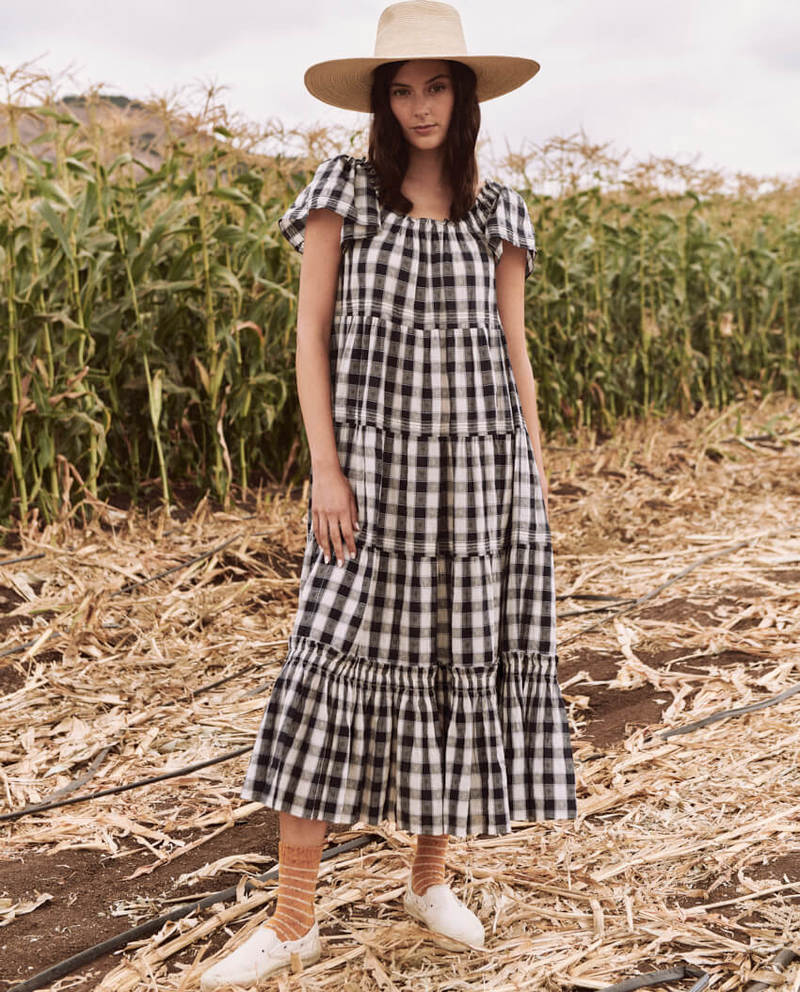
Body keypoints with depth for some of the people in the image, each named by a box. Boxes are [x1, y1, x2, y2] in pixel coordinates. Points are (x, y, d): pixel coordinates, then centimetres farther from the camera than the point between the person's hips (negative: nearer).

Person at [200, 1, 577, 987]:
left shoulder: (498, 212, 8)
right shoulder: (343, 190, 1)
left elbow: (515, 355, 9)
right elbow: (311, 335, -2)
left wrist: (539, 491, 5)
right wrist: (325, 469, -10)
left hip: (483, 464, 3)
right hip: (378, 464, -2)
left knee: (467, 660, 6)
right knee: (336, 661, -6)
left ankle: (430, 877, 26)